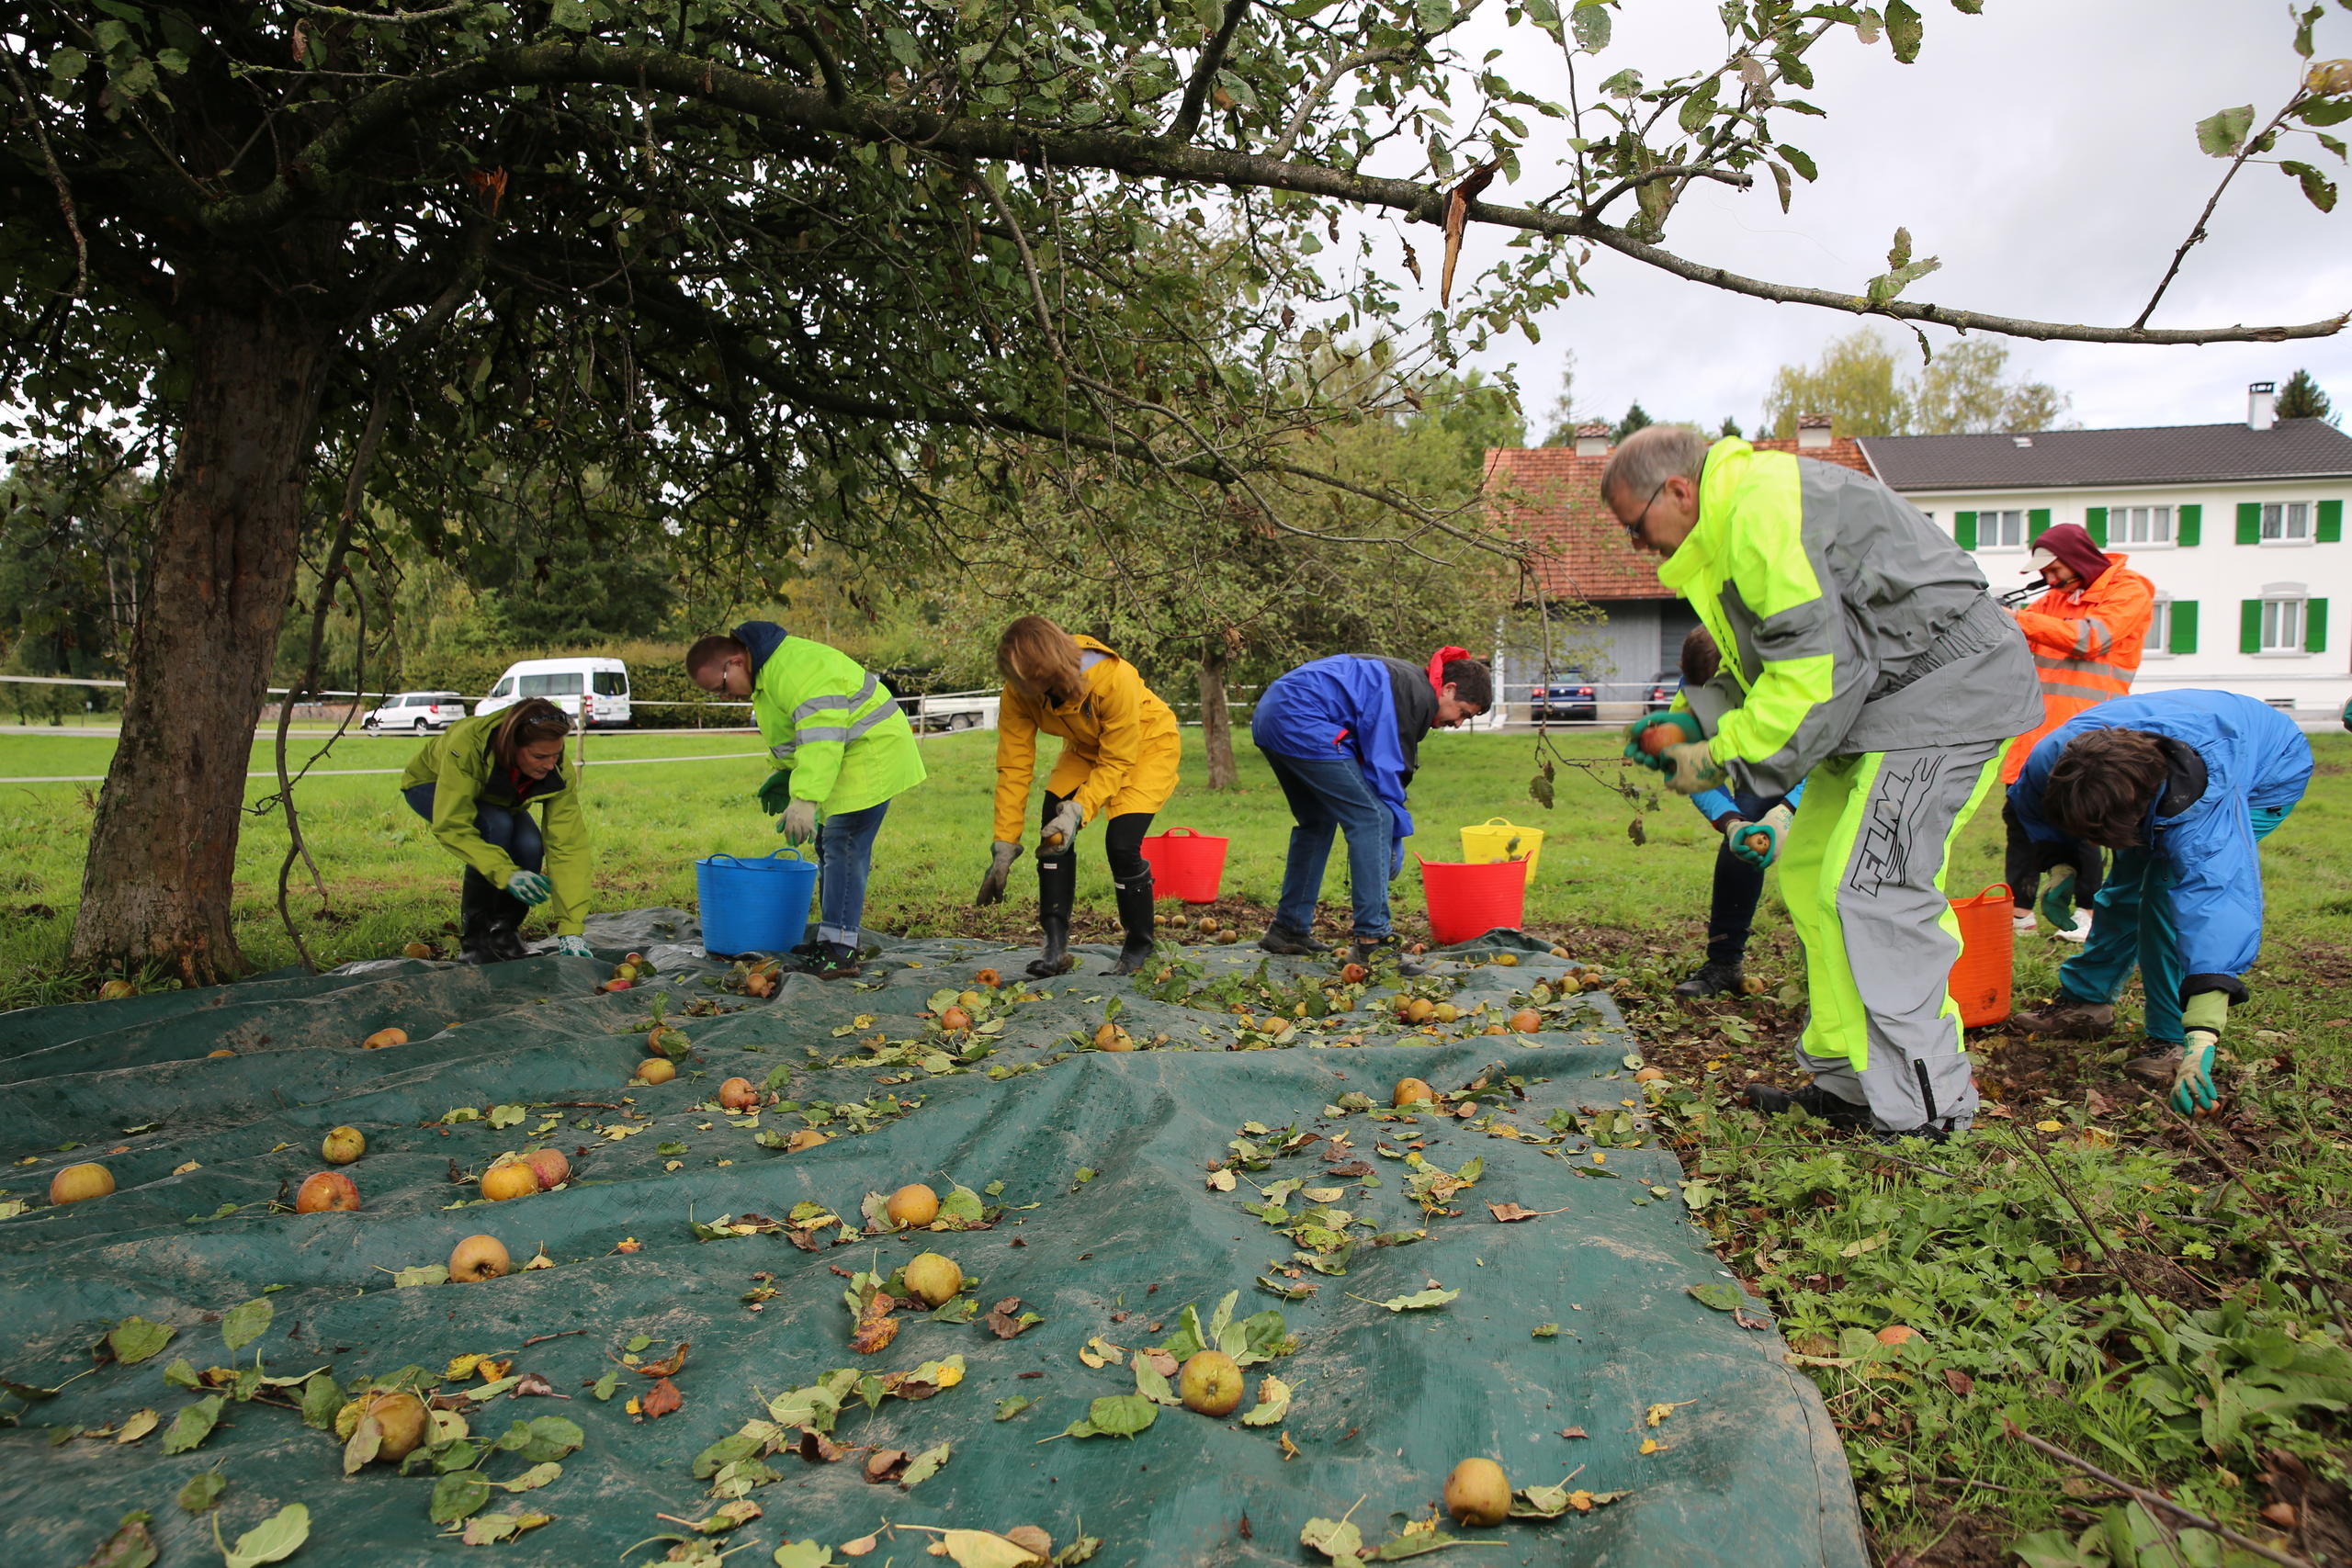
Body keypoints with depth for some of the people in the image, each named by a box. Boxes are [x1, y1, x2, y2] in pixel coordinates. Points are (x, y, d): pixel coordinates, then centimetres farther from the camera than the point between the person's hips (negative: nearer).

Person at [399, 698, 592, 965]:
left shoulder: (558, 772, -32)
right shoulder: (467, 745, -42)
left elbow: (568, 846, -33)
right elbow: (452, 827, -39)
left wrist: (571, 929, -38)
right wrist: (507, 874, -51)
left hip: (496, 799, 3)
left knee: (530, 845, -27)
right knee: (496, 827, -33)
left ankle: (504, 931, -1)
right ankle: (473, 939, -17)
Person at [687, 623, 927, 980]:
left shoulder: (793, 667, -24)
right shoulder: (767, 673, 11)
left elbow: (821, 734, -33)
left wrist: (805, 798, -37)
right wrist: (784, 777, 14)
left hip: (871, 753, -11)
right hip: (846, 759, 11)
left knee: (843, 847, -15)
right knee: (830, 844, 15)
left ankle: (839, 951, -16)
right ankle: (832, 937, 22)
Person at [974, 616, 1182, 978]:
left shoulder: (1115, 679, -38)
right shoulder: (1019, 692, -24)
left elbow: (1116, 763, -30)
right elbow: (1013, 768, -21)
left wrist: (1078, 812, -41)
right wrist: (1004, 847, -22)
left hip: (1148, 743, -5)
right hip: (1086, 748, 5)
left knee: (1121, 843, -19)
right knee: (1052, 832, -13)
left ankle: (1139, 949, 0)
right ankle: (1056, 944, -7)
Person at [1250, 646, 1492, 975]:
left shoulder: (1399, 678, 24)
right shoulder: (1417, 695, -7)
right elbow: (1386, 768, -10)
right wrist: (1396, 840, -1)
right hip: (1301, 724, -11)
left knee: (1317, 822, 24)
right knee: (1372, 820, -9)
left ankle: (1288, 929, 30)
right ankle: (1373, 941, -10)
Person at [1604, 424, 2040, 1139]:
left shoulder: (1765, 508, -20)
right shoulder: (1729, 524, 14)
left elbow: (1813, 669, -25)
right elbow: (1766, 662, 20)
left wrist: (1723, 756, -17)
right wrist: (1689, 717, 6)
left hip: (1945, 690, -11)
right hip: (1885, 699, 11)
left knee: (1871, 892, -15)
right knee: (1809, 871, 10)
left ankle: (1921, 1113, -7)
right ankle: (1847, 1081, 17)